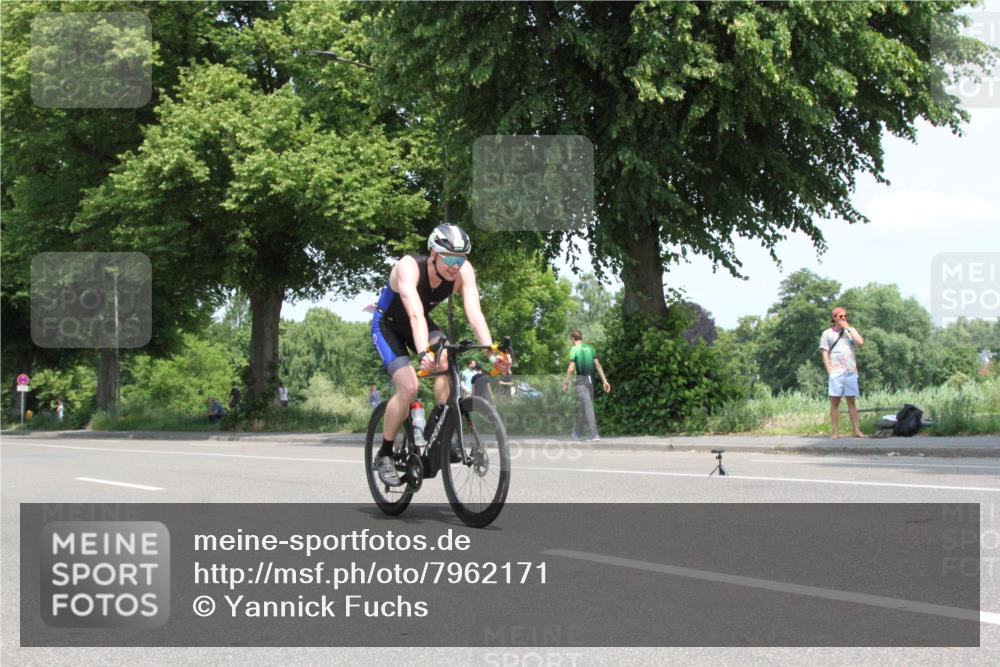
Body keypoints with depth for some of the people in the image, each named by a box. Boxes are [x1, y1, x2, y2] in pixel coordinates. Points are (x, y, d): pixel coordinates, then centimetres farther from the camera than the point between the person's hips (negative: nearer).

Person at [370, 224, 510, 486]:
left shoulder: (463, 270, -24)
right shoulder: (409, 267, -36)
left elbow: (474, 312, -32)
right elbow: (415, 314, -49)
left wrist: (491, 351, -47)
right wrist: (423, 353, -64)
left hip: (422, 324, 4)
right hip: (387, 326, -4)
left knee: (448, 361, -27)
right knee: (408, 387, -23)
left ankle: (436, 432, -12)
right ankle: (385, 454, -4)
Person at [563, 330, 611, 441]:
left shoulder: (574, 349, -6)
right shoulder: (590, 348, 11)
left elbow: (571, 368, -11)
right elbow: (598, 365, 5)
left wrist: (566, 383, -2)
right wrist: (604, 381, 4)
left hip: (581, 380, -6)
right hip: (591, 380, 6)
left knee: (587, 406, -9)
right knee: (583, 407, 16)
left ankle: (594, 434, -16)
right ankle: (579, 432, 28)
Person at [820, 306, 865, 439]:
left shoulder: (851, 331, 13)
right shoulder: (827, 333, 7)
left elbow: (860, 342, -5)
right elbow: (825, 353, 2)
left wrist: (848, 328, -3)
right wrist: (829, 370, -9)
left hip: (851, 371, 2)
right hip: (836, 372, -2)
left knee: (852, 401, 4)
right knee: (835, 401, -3)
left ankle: (857, 431, 3)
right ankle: (836, 432, -2)